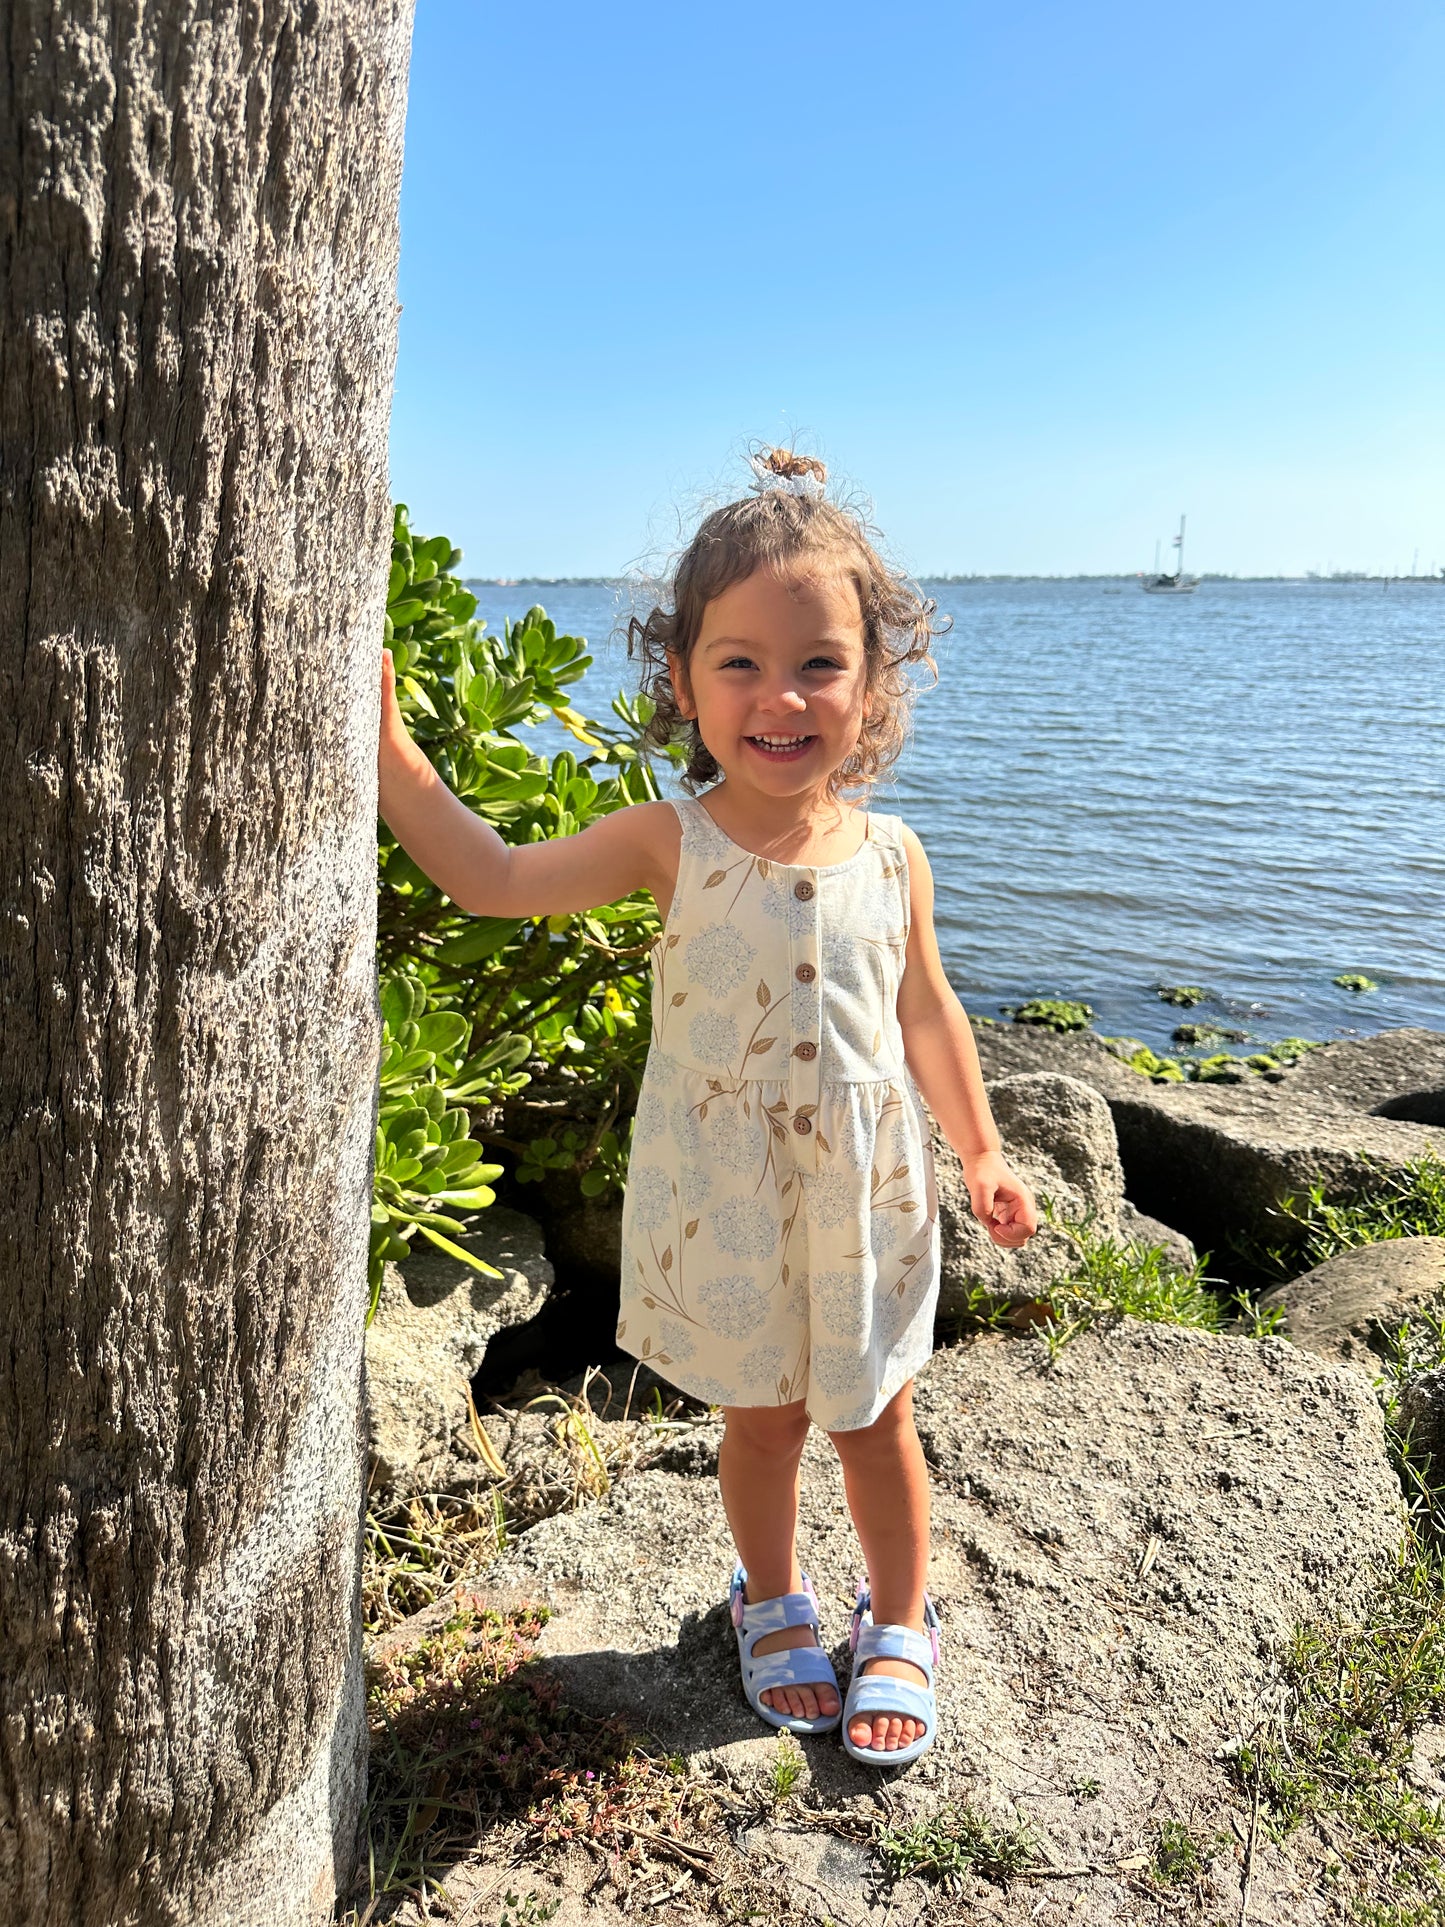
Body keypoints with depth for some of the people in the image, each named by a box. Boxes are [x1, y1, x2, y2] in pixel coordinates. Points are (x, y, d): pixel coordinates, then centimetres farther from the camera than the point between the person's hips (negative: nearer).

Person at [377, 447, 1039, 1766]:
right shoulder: (672, 844, -13)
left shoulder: (890, 856, -6)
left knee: (876, 1420, 16)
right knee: (761, 1419, 17)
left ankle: (902, 1623, 40)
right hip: (724, 1204, -1)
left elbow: (925, 1010, 6)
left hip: (867, 1197, 1)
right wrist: (390, 748, -25)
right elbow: (491, 877, -18)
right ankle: (776, 1609, 44)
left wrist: (982, 1150, 8)